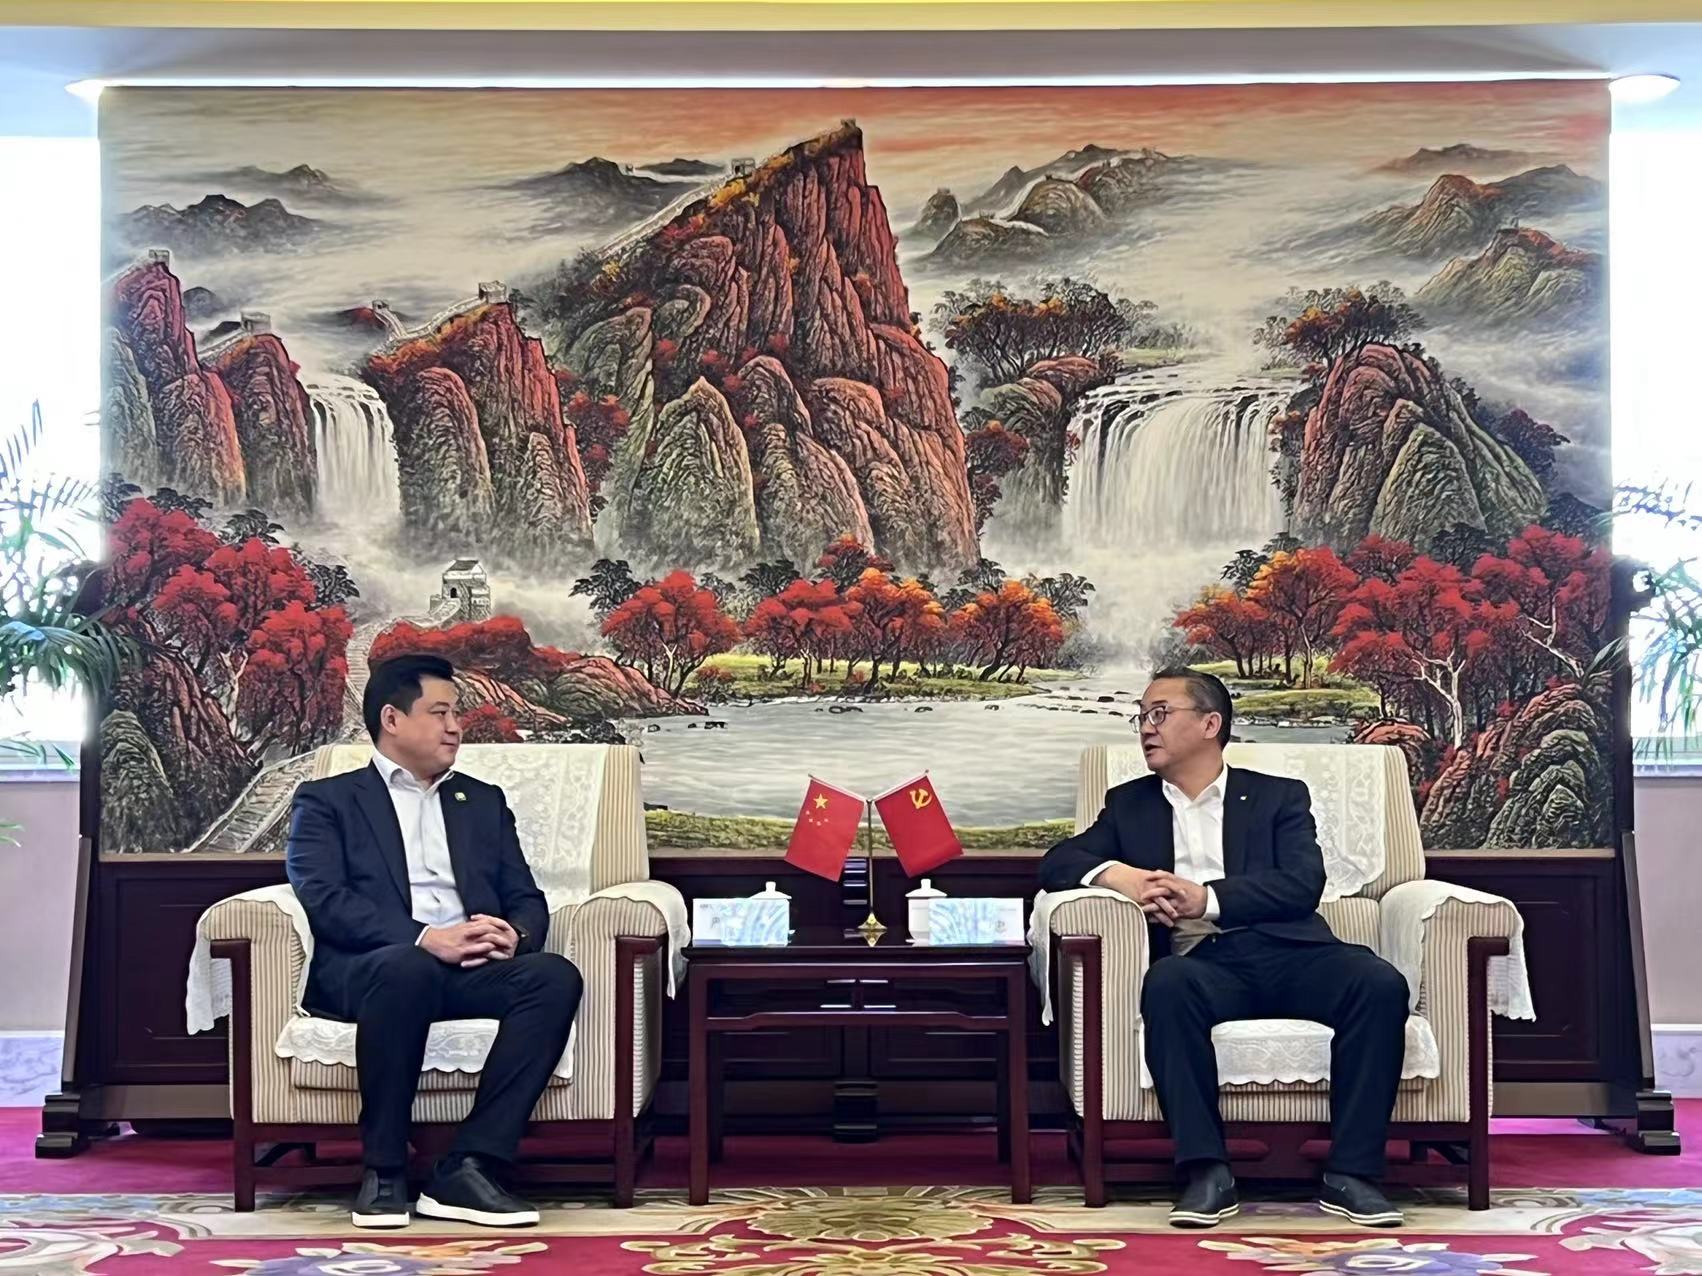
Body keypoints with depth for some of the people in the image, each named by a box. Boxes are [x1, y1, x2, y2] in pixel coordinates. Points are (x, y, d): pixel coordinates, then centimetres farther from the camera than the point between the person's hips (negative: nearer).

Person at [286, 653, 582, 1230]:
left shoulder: (483, 802, 27)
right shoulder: (327, 801, 12)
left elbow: (527, 898, 18)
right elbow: (324, 900, -4)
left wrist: (513, 934, -8)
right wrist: (425, 940, -19)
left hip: (473, 968, 4)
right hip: (369, 968, -4)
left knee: (555, 976, -28)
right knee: (408, 967, -40)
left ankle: (469, 1167, -29)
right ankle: (384, 1171, -26)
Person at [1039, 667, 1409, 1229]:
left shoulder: (1279, 797, 18)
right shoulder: (1130, 804, 25)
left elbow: (1303, 884, 2)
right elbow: (1057, 863, 15)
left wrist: (1206, 898, -10)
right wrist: (1116, 874, -7)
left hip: (1284, 950, 0)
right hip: (1201, 960, 0)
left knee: (1380, 984, -29)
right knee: (1166, 983, -36)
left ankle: (1350, 1172, -26)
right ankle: (1205, 1169, -33)